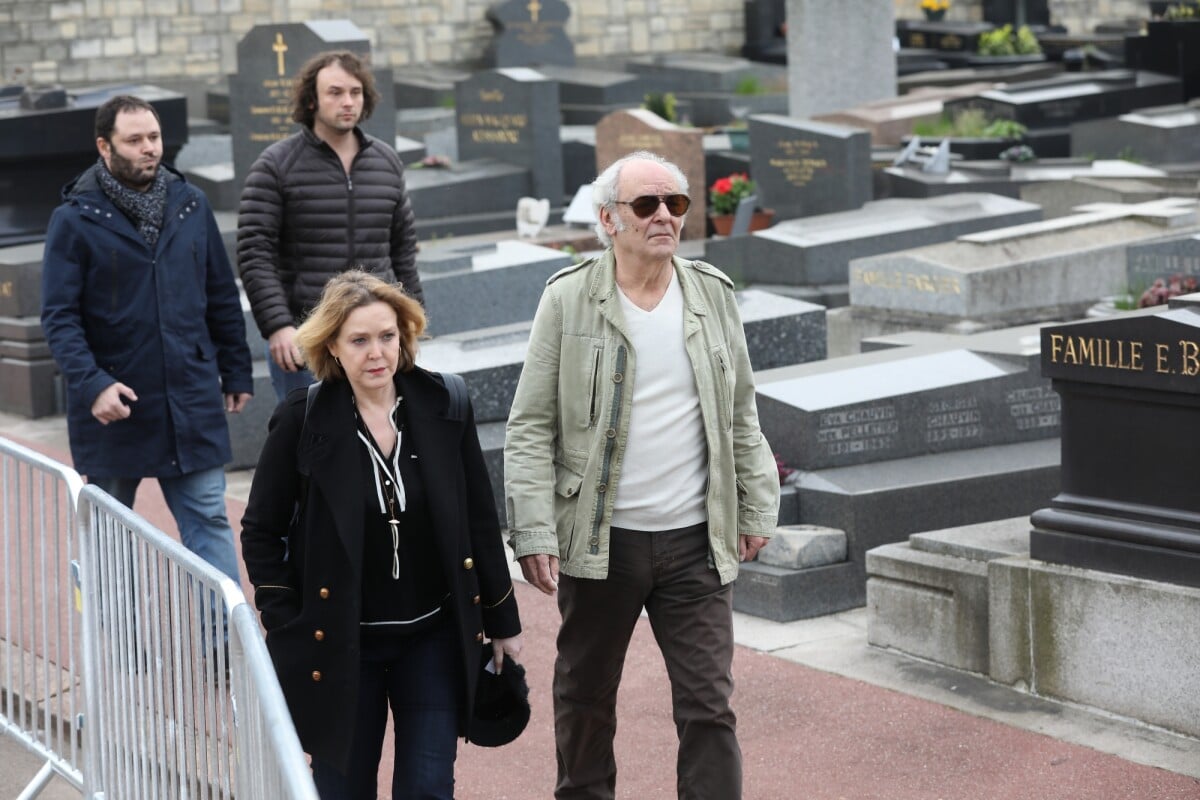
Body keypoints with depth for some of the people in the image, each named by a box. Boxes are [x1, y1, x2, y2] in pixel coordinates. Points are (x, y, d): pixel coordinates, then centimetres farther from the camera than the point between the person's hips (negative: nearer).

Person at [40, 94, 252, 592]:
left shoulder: (190, 205, 6)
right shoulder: (76, 219, -6)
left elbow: (223, 298, 13)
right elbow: (59, 317, -9)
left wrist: (236, 371, 12)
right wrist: (91, 383, -21)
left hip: (192, 399, 2)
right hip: (115, 402, -2)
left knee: (209, 519, -1)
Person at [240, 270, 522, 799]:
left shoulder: (443, 407, -3)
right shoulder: (303, 421, -9)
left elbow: (480, 519, 5)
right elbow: (261, 532, 0)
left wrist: (502, 621, 9)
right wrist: (285, 627, -7)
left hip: (433, 638, 2)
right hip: (339, 645, -1)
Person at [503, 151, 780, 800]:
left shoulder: (714, 295, 5)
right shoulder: (568, 300, -5)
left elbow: (741, 418, 14)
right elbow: (530, 430, -4)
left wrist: (756, 509, 11)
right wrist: (533, 533, -11)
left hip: (694, 541, 2)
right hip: (599, 541, -2)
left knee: (709, 707, -1)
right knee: (585, 701, 13)